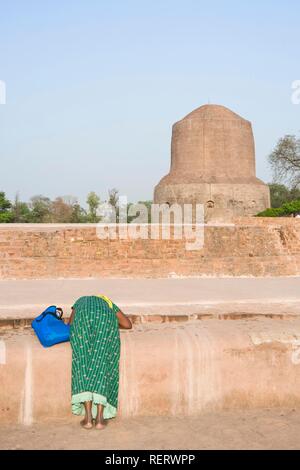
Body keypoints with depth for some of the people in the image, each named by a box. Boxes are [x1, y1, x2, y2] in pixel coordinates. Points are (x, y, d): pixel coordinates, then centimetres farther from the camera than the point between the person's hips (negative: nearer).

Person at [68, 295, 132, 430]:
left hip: (83, 318, 0)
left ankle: (88, 417, -12)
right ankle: (99, 417, -12)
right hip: (106, 319, 0)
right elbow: (128, 324, 29)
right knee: (102, 362, -2)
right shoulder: (108, 303, 43)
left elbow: (71, 324, 27)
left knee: (82, 361, -1)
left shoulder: (81, 301, 44)